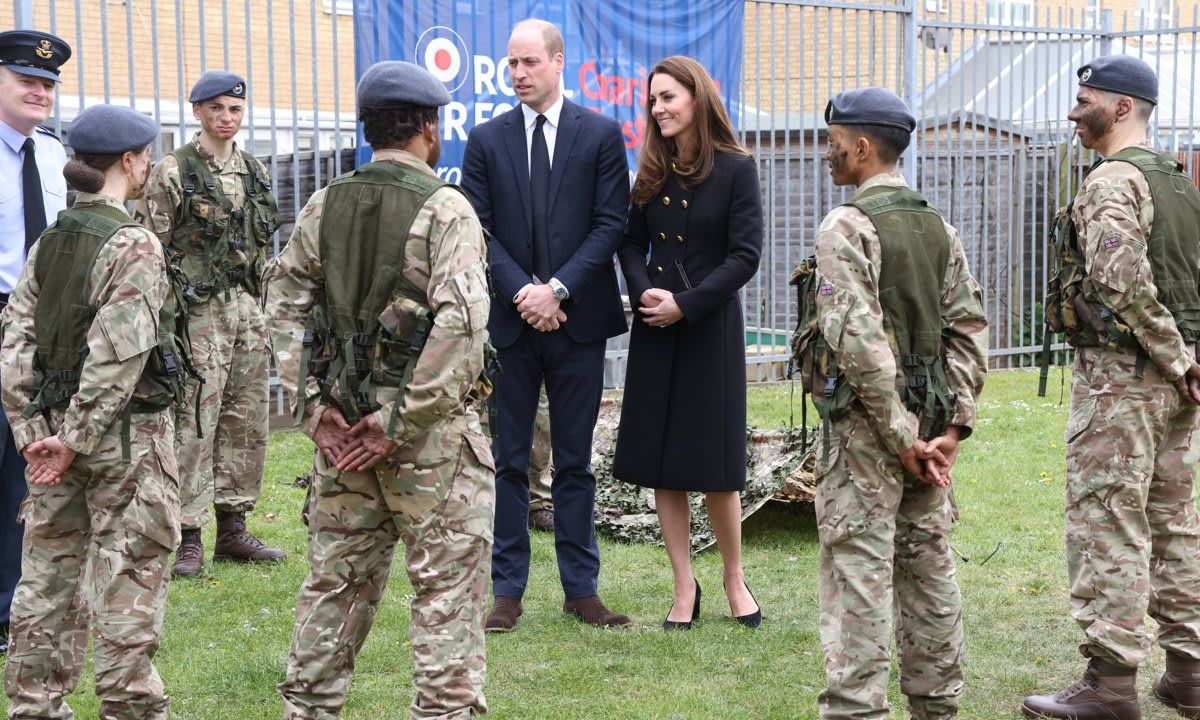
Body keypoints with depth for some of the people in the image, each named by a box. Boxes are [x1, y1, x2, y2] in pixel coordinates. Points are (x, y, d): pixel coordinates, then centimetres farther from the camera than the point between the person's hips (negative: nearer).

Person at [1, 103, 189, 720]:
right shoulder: (134, 246, -13)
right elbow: (116, 357, -20)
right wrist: (77, 440, -14)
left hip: (56, 423, 7)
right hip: (127, 435, -7)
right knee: (127, 577, 1)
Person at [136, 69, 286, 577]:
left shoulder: (255, 171, 14)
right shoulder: (173, 173, -4)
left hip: (248, 308, 6)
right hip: (198, 311, -6)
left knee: (247, 421, 8)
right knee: (193, 424, -7)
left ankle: (233, 529, 18)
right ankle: (187, 538, -2)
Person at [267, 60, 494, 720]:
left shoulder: (322, 209, 6)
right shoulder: (446, 210, -10)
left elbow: (285, 310, 6)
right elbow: (459, 327, -19)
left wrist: (315, 409, 3)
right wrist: (400, 425, -15)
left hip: (341, 431, 5)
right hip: (432, 437, -5)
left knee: (336, 579, 15)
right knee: (447, 587, 2)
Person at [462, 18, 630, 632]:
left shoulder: (601, 134, 3)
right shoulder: (486, 139, 6)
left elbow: (610, 223, -3)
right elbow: (478, 229, 2)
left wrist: (558, 290, -12)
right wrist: (521, 292, -11)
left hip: (578, 319, -1)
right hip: (509, 323, 1)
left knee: (575, 461, 7)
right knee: (508, 461, 5)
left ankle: (581, 588, 14)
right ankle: (507, 591, 12)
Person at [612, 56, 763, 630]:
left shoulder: (735, 169, -6)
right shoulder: (652, 173, 8)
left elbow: (745, 256, -10)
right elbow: (632, 242, 11)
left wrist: (684, 304, -15)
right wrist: (643, 291, -9)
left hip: (710, 328, -4)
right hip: (655, 331, 5)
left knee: (714, 464, 0)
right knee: (660, 463, 4)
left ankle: (735, 581, 18)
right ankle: (684, 588, 13)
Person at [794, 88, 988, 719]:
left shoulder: (847, 227, -12)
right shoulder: (938, 227, 10)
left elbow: (860, 339, -20)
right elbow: (969, 328, 7)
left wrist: (899, 435, -15)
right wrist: (953, 425, 4)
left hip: (865, 423, -7)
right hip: (927, 419, 7)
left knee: (858, 571, -4)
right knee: (928, 565, 13)